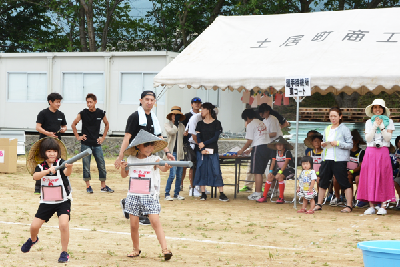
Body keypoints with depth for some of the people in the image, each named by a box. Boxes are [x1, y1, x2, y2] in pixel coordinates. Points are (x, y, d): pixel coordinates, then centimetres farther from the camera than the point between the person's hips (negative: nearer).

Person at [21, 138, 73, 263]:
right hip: (47, 202, 3)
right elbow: (35, 176, -25)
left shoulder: (60, 163, -11)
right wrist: (48, 170, -41)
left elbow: (67, 173, -32)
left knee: (64, 224, -24)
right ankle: (33, 239, 39)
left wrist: (69, 168, -56)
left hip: (63, 201, -3)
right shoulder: (41, 167, -4)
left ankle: (64, 252, -7)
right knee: (34, 225, 1)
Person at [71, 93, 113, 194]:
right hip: (85, 144, -2)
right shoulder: (83, 113, -4)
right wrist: (77, 137, 2)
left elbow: (107, 124, 17)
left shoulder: (101, 113, 1)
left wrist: (103, 137, 11)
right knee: (86, 166, 0)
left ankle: (103, 186, 12)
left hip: (97, 143, 2)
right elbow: (73, 125, 7)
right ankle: (88, 186, 9)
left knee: (102, 165, 2)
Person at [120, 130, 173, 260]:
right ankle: (136, 249, 23)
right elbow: (124, 175, 20)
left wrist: (166, 167, -49)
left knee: (155, 221, -14)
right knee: (134, 225, 6)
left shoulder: (154, 159, -5)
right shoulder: (131, 159, 5)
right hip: (133, 196, 3)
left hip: (150, 196, -3)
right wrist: (123, 167, -2)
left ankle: (164, 249, -16)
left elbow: (162, 168, -26)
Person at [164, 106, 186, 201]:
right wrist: (175, 123, -7)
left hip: (180, 153, 5)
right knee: (172, 174, -13)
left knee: (179, 175, 6)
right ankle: (167, 194, -6)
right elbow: (171, 131, -18)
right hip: (172, 152, -5)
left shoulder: (181, 125, 14)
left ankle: (176, 194, 15)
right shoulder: (167, 124, 1)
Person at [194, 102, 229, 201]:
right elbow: (198, 137, 2)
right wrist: (202, 149, -12)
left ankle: (221, 194, -6)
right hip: (201, 151, 3)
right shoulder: (200, 124, 11)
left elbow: (216, 137, -5)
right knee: (201, 170, 0)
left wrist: (204, 143, -12)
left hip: (213, 151, -3)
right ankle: (203, 194, 7)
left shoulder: (216, 123, 3)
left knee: (216, 171, -7)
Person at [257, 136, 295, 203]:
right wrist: (270, 171, -13)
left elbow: (285, 163, -21)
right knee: (269, 176, -16)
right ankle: (264, 196, -10)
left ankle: (281, 198, -28)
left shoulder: (287, 152, -12)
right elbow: (273, 163, 5)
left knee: (279, 176, -34)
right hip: (279, 169, 7)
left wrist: (280, 172, -31)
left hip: (288, 169, -7)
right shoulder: (276, 153, 9)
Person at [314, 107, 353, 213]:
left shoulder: (344, 129, -2)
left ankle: (349, 205, -1)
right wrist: (323, 144, 3)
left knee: (344, 182, -4)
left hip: (339, 160, -6)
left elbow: (350, 145, -6)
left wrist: (338, 143, -16)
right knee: (323, 181, 9)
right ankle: (319, 204, 17)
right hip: (327, 158, 6)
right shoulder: (326, 130, 16)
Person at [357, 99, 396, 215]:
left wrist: (381, 126, -10)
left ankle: (383, 206, -5)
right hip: (370, 152, 2)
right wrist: (375, 126, -7)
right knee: (370, 178, -3)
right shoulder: (369, 122, 13)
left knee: (383, 178, -5)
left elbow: (388, 138, -3)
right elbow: (368, 138, 0)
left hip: (383, 152, -2)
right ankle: (371, 206, 0)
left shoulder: (389, 122, 8)